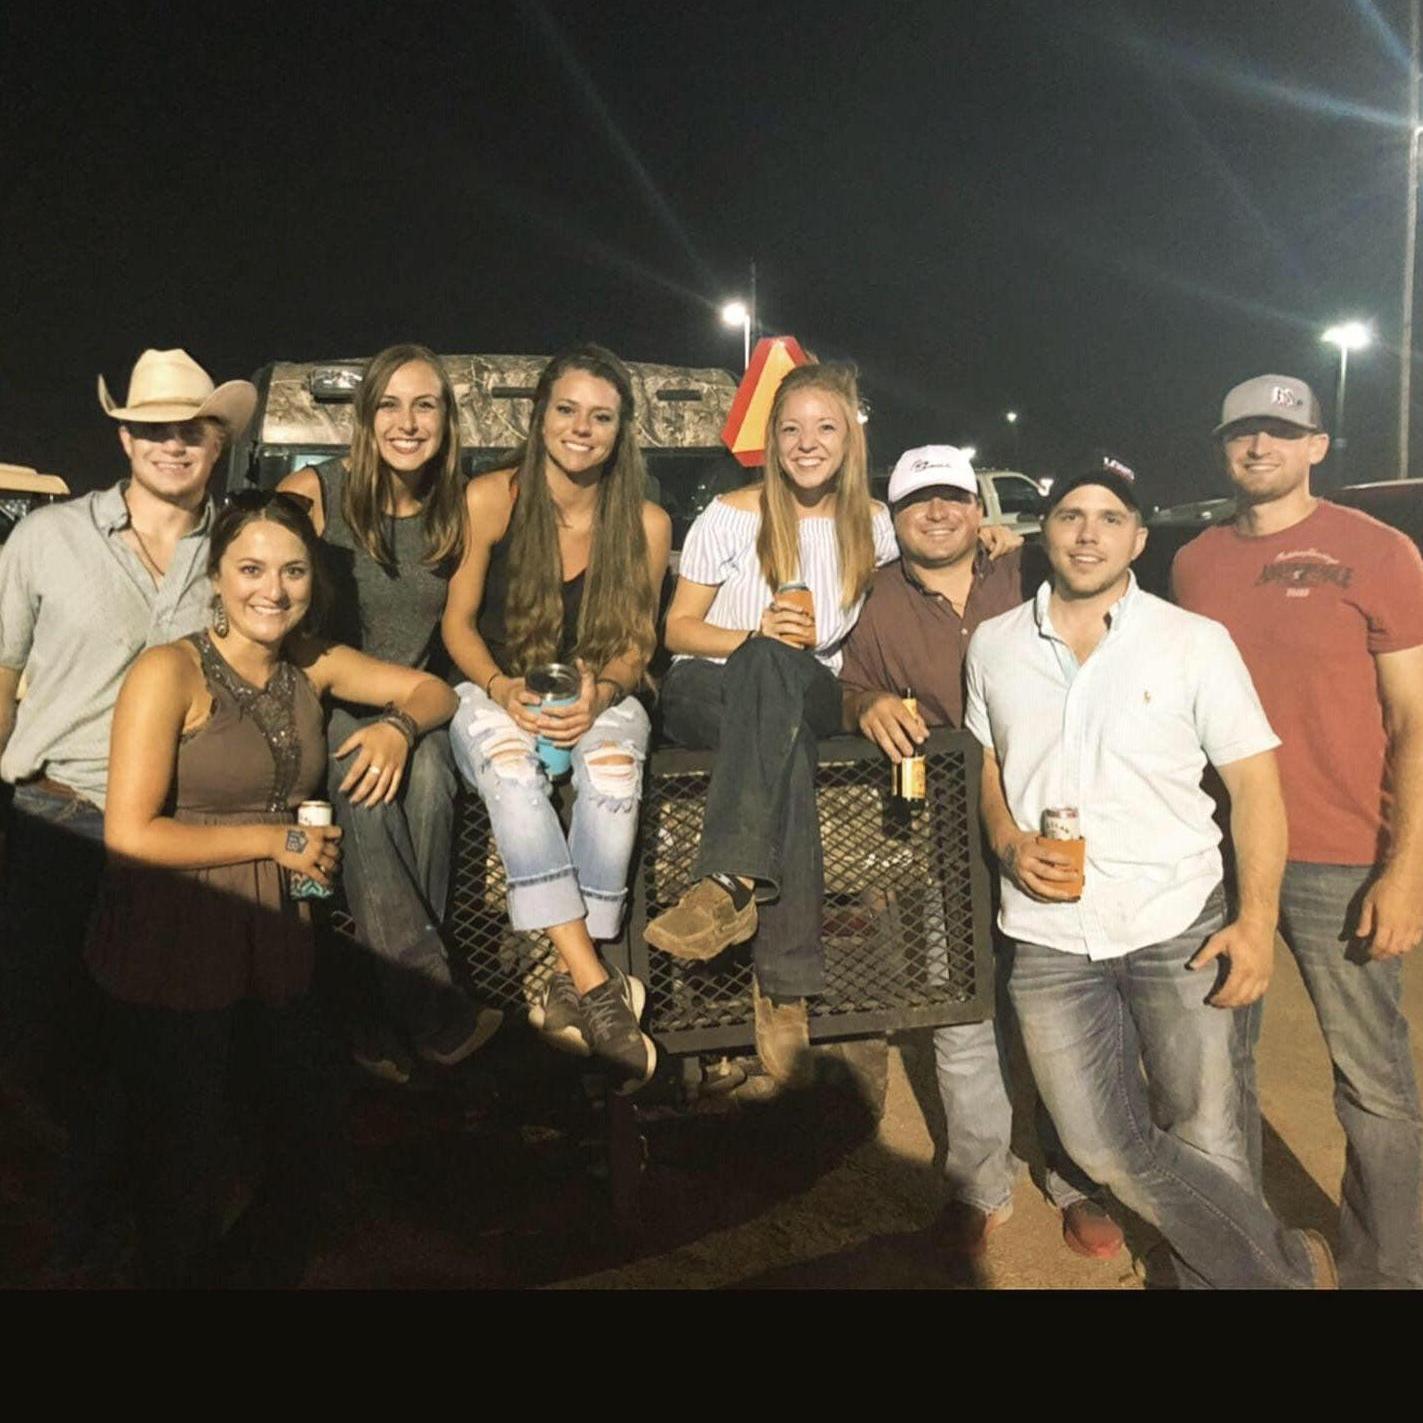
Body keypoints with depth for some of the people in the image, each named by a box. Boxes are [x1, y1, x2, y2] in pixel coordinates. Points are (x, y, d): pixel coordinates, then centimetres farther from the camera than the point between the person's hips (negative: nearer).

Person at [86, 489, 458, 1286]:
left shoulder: (311, 664, 4)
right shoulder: (172, 673, -13)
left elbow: (433, 689, 12)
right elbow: (129, 832, -18)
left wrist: (398, 724, -10)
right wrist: (275, 840, -13)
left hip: (278, 940, 5)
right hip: (173, 950, -5)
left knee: (307, 1131, 9)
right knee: (186, 1156, 9)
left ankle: (277, 1264, 39)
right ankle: (177, 1272, 39)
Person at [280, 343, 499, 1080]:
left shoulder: (457, 513, 5)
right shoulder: (313, 493, -5)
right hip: (323, 701, -2)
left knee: (426, 780, -30)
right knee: (366, 786, -33)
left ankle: (387, 1017, -18)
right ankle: (433, 1011, -23)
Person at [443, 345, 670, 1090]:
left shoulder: (646, 524, -1)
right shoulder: (490, 500, -5)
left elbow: (638, 641, 4)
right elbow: (458, 622, -2)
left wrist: (603, 691, -17)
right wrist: (501, 688, -20)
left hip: (600, 697, 1)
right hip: (495, 694, -1)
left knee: (615, 757, -34)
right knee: (509, 758, -36)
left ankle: (568, 990, -30)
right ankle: (596, 986, -37)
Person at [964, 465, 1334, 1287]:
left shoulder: (1195, 641, -2)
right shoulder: (993, 645, 5)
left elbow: (1255, 785, -2)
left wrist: (1258, 921, -12)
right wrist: (1009, 843, -4)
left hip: (1179, 927, -2)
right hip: (1049, 937, 2)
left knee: (1206, 1143, 4)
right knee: (1107, 1149, 4)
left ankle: (1224, 1273, 33)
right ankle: (1289, 1268, 25)